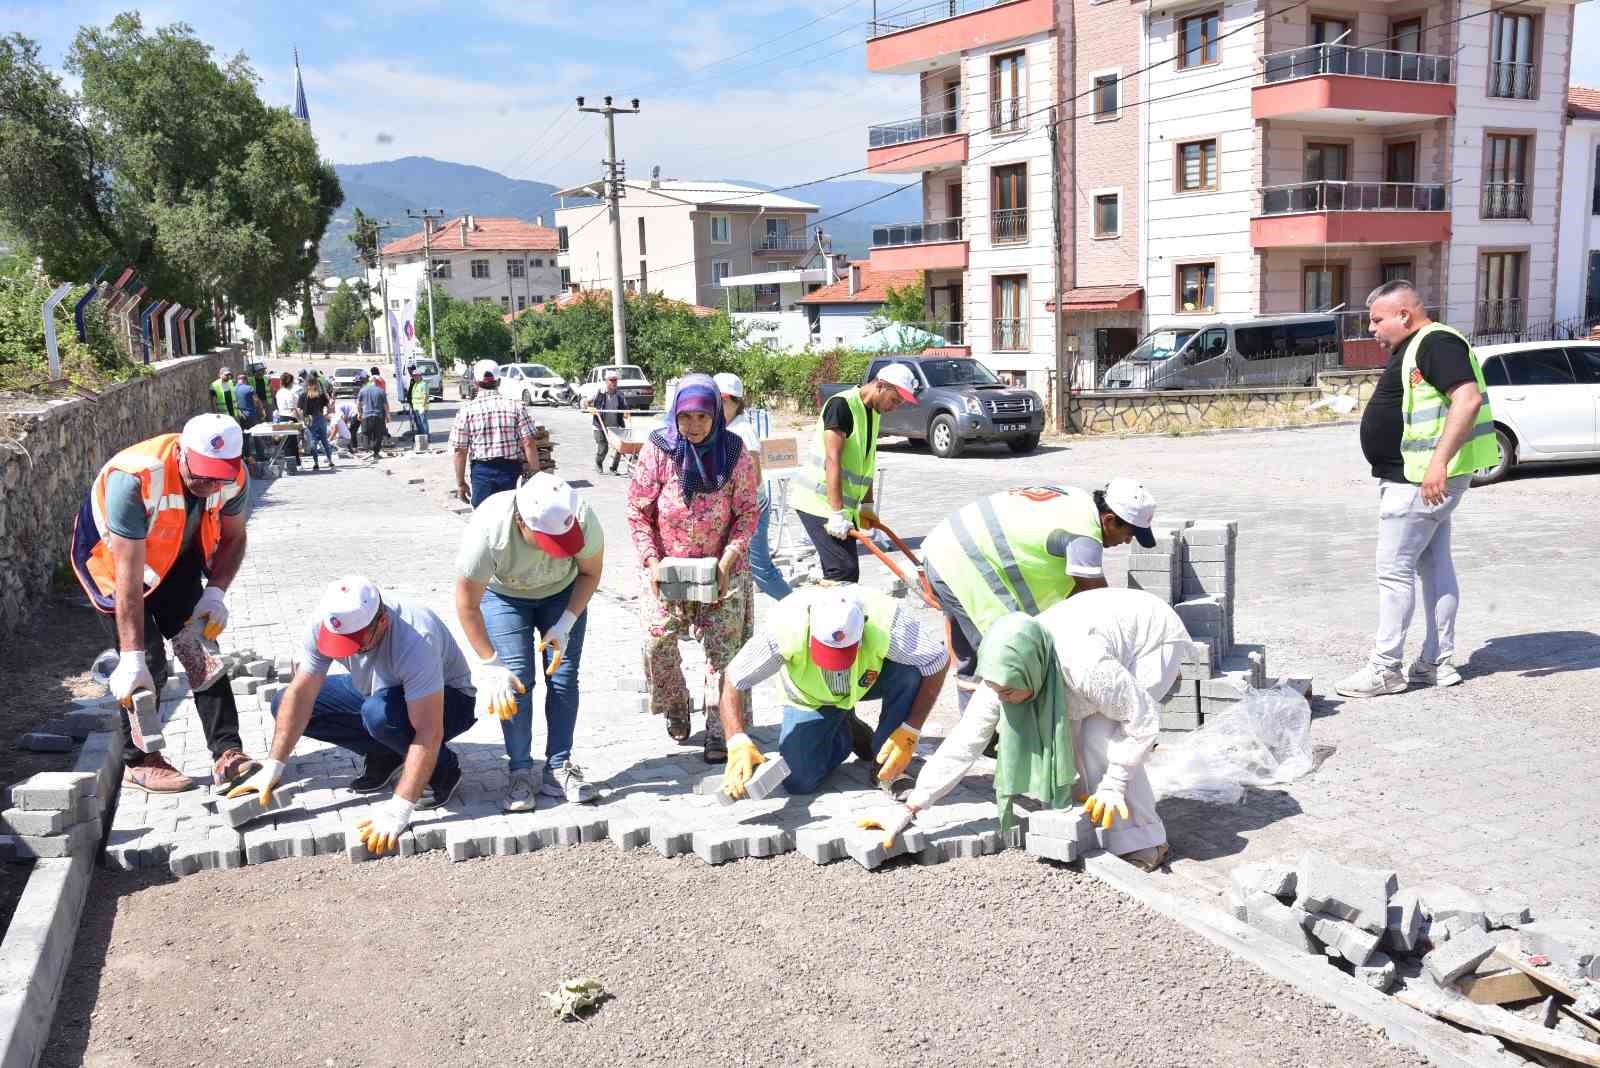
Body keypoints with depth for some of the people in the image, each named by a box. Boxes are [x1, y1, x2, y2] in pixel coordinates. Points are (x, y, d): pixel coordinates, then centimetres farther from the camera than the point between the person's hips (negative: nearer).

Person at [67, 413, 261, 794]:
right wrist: (132, 658, -37)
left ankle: (227, 752, 0)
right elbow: (129, 578, -38)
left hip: (176, 558, 5)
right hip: (112, 558, -5)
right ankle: (138, 762, 5)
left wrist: (215, 592, -20)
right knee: (147, 662, -12)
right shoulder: (134, 480, -40)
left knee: (201, 651, -3)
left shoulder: (233, 477, -23)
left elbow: (233, 538, -3)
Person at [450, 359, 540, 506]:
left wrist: (460, 483, 6)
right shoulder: (515, 406, 0)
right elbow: (528, 443, -5)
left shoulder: (467, 410, -1)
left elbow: (460, 450, -2)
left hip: (482, 471, -1)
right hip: (511, 470, 1)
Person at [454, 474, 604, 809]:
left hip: (562, 592, 2)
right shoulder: (487, 528, -39)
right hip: (504, 594, -2)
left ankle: (558, 769, 2)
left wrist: (565, 625, -22)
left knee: (563, 678, -7)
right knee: (517, 678, -13)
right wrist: (490, 665, -26)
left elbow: (590, 573, -12)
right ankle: (520, 772, -3)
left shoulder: (582, 519, -35)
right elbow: (467, 605, -26)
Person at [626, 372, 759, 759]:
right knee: (658, 642, -6)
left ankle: (719, 731, 8)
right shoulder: (658, 449, -11)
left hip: (722, 567, 0)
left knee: (723, 648, -1)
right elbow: (638, 510, -6)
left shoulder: (733, 451, -9)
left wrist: (727, 561, -15)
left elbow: (747, 512, -5)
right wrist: (652, 562, -14)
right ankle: (675, 709, 21)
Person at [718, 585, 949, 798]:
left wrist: (910, 730, -30)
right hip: (811, 699, 0)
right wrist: (738, 743, -41)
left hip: (868, 683, 0)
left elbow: (940, 661, -26)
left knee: (909, 671, -32)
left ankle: (887, 766, -11)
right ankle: (845, 732, 18)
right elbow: (732, 681, -28)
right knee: (799, 782, -14)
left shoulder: (883, 623, -39)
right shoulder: (786, 626, -39)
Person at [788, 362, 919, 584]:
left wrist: (867, 505, 20)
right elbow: (832, 461, -22)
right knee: (844, 569, -17)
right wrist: (837, 513, -26)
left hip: (843, 507, 10)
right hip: (818, 501, -10)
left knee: (849, 571, 8)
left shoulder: (872, 412, 14)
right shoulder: (842, 405, -16)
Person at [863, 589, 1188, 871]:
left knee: (1101, 735, -21)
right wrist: (909, 809, -22)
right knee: (1067, 731, -7)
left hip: (1155, 638, -6)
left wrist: (1113, 784, -21)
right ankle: (1102, 823, 13)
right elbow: (963, 743, -19)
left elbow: (1145, 719, -28)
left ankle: (1141, 842, -6)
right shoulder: (1006, 672, -22)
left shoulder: (1083, 666, -42)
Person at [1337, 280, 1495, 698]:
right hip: (1419, 480, 11)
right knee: (1435, 566, 12)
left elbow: (1468, 398, -26)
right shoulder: (1414, 349, 17)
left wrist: (1439, 461, -32)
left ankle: (1385, 668, -1)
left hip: (1422, 482, -11)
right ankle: (1438, 663, 19)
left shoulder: (1436, 343, -15)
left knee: (1394, 569, -7)